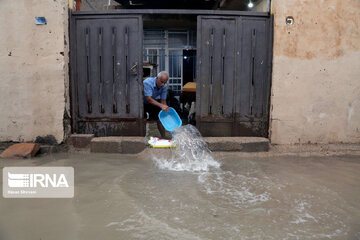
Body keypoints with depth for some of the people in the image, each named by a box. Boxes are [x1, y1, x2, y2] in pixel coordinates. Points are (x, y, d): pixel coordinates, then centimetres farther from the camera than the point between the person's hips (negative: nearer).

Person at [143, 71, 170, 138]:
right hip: (142, 102, -4)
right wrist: (161, 105, -51)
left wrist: (165, 109, -30)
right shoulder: (147, 83, -34)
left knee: (160, 117, -4)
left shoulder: (164, 86, -18)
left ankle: (163, 137, 6)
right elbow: (148, 99, -41)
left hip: (154, 101, 4)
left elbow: (163, 100, -14)